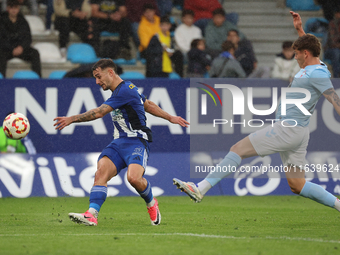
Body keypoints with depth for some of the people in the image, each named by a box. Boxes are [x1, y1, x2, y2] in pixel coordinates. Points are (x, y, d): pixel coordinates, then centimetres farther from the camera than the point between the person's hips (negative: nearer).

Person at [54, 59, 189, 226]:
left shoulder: (125, 91, -14)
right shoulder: (121, 91, 19)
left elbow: (98, 113, -18)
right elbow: (148, 105, 29)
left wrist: (71, 119, -14)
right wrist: (170, 118, 38)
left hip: (136, 142, -9)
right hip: (118, 143, 9)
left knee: (134, 177, -29)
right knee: (101, 172, -17)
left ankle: (151, 204, 4)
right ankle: (91, 215, -31)